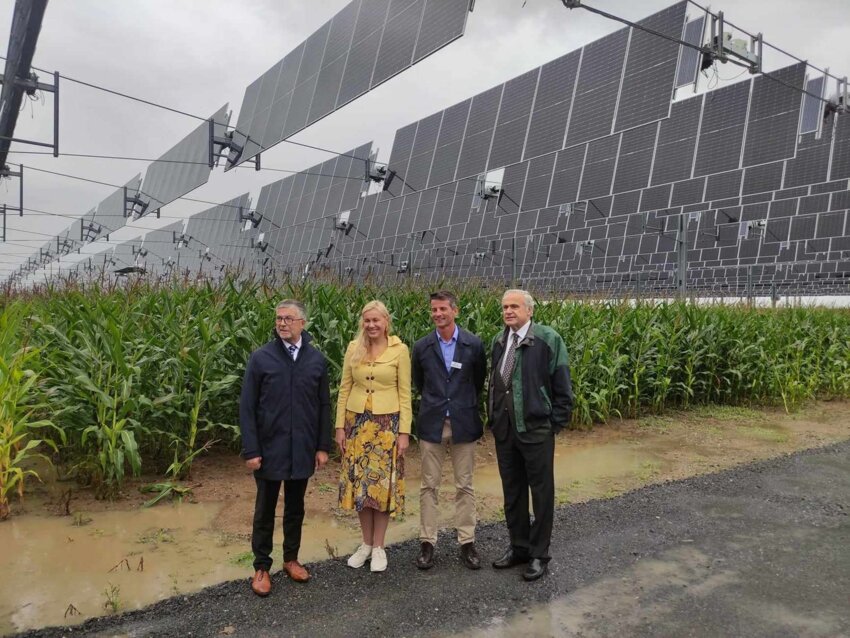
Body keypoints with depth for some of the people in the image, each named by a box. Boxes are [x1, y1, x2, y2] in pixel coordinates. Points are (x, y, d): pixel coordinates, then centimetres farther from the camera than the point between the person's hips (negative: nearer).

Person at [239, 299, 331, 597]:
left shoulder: (317, 359, -1)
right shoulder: (260, 358, -9)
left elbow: (324, 406, 4)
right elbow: (247, 408, -7)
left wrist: (323, 446, 2)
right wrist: (251, 450, -11)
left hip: (302, 450, 2)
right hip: (270, 449, -2)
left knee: (295, 507, 17)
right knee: (265, 510, 12)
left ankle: (291, 558, 34)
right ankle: (261, 566, 27)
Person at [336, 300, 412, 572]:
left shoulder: (399, 350, -5)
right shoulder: (353, 348, 3)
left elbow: (405, 393, -4)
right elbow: (344, 389, 6)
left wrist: (404, 431, -7)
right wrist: (340, 426, 2)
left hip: (387, 423, -3)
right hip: (357, 422, 3)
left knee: (383, 482, 3)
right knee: (359, 481, 8)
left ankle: (379, 546, 19)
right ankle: (366, 543, 24)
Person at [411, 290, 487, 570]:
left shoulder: (474, 344, -4)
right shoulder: (422, 346, -1)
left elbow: (479, 380, 9)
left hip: (463, 423, -1)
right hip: (432, 423, 1)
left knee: (464, 486, 7)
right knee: (429, 486, 6)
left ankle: (467, 543, 19)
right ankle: (427, 542, 17)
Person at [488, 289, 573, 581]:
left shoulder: (548, 339, -10)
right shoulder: (498, 341, 7)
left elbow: (562, 386, -8)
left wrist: (556, 423, -8)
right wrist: (493, 419, 11)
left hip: (536, 429, -5)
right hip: (504, 429, 6)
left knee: (541, 493, 8)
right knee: (512, 492, 16)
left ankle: (539, 555, 22)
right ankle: (518, 547, 32)